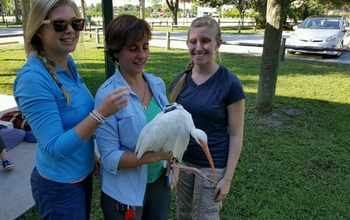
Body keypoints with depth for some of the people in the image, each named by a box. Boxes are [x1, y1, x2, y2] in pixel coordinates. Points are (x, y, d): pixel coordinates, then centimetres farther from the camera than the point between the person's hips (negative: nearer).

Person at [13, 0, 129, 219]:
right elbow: (56, 148, -28)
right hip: (59, 185, -7)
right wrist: (101, 113, -37)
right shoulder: (33, 78, -26)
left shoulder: (68, 62, -3)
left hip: (83, 173, 7)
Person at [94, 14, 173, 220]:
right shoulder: (107, 95, -20)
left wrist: (170, 158, -9)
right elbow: (110, 158, -19)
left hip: (160, 182, 5)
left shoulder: (158, 84, -4)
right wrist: (153, 155, -30)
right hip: (125, 192, -5)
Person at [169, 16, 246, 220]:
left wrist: (228, 177, -13)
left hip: (212, 166, -4)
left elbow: (236, 135, -12)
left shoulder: (230, 83, -16)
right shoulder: (180, 80, -3)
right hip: (182, 161, 4)